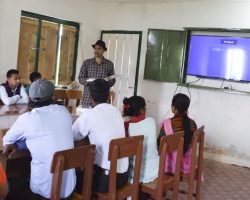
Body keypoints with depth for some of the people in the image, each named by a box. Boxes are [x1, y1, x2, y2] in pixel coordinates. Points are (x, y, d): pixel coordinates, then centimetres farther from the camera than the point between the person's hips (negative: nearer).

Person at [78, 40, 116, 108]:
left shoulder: (109, 64, 5)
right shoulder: (87, 63, 6)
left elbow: (113, 80, 10)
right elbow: (80, 79, 5)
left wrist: (109, 82, -11)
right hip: (87, 98, 1)